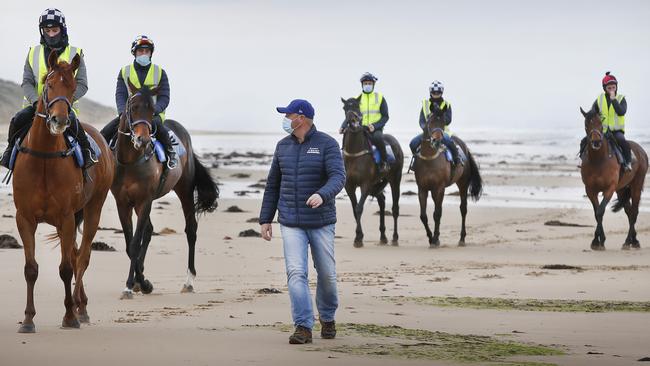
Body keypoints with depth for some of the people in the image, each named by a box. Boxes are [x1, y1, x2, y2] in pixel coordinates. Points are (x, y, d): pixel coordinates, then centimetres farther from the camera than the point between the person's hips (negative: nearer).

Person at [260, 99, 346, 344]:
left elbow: (338, 177, -19)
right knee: (296, 273, -11)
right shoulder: (283, 146, 8)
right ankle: (303, 327, -13)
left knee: (327, 274, 8)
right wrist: (265, 219, 10)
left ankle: (327, 319, 32)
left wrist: (322, 195, -39)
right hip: (291, 224, 2)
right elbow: (273, 185, 14)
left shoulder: (327, 144, -6)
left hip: (321, 223, -2)